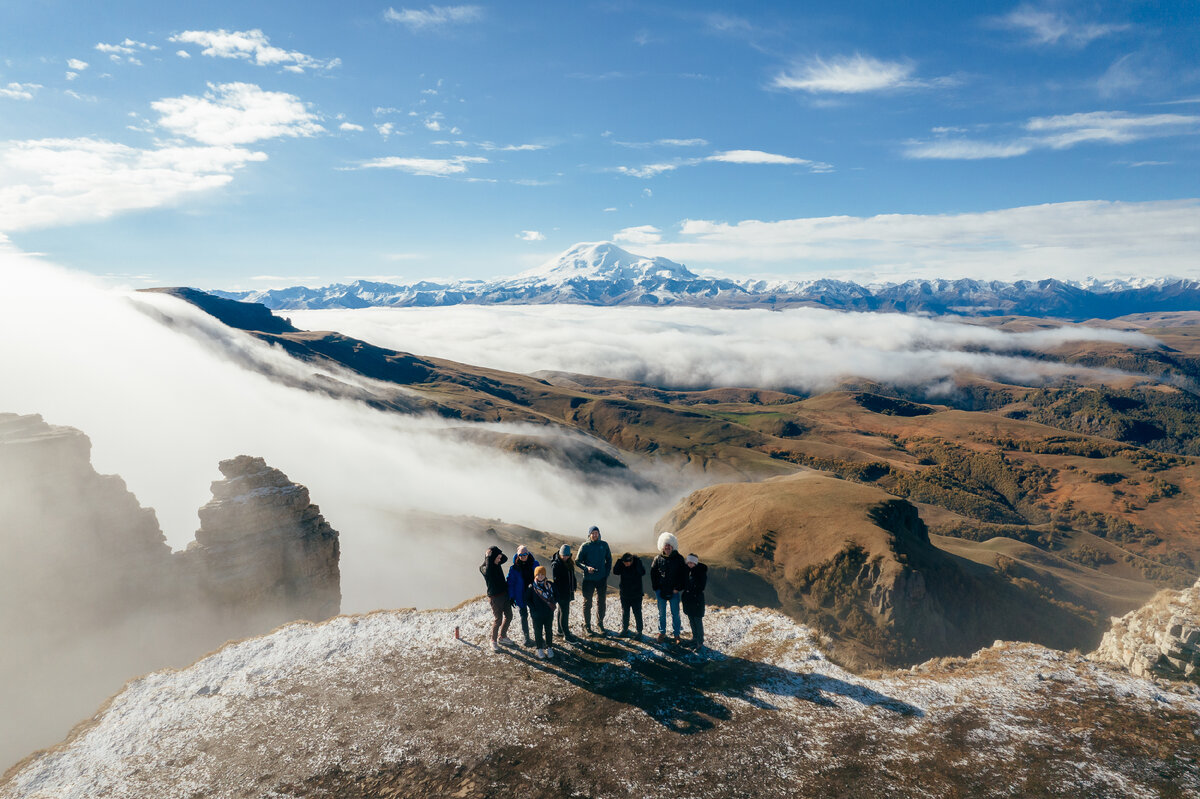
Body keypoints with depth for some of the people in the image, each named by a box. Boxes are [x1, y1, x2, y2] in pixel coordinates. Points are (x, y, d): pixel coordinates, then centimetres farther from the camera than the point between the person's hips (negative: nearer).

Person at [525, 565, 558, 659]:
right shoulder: (531, 587, -8)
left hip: (549, 613, 2)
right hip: (537, 615, -2)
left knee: (549, 630, 12)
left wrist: (552, 603, -6)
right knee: (538, 631, 8)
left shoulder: (550, 585, -2)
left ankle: (549, 647, 27)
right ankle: (540, 648, 22)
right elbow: (527, 599, -3)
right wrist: (533, 609, -11)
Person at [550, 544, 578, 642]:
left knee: (562, 611, 19)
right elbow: (555, 580, -19)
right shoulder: (555, 564, -18)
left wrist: (574, 587, 13)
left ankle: (561, 630, 31)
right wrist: (558, 595, -21)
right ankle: (566, 635, 0)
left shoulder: (568, 562, 7)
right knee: (564, 612, -5)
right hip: (561, 593, -8)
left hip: (568, 592, 8)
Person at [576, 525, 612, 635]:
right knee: (587, 603, 5)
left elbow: (609, 560, 11)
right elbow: (577, 561, -4)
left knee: (601, 602, 11)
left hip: (602, 579, 2)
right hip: (588, 579, -2)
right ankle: (587, 626, 17)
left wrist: (607, 573, 1)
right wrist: (586, 568, -21)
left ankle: (600, 623, 27)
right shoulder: (585, 546, -6)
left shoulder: (604, 545, 2)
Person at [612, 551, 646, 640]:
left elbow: (642, 572, -33)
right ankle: (624, 629, 29)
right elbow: (615, 571, -20)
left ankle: (639, 631, 13)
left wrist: (637, 561, -34)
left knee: (637, 613, 3)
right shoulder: (622, 565, -6)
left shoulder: (637, 564, -15)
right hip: (624, 594, 3)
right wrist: (619, 560, -26)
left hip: (636, 595, -3)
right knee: (624, 612, 14)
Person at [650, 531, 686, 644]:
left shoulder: (679, 558, -5)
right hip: (661, 591, 1)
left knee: (675, 614, 8)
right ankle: (662, 633, 26)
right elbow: (653, 573, 4)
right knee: (661, 613, 12)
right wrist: (656, 588, -3)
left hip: (674, 591, -1)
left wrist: (678, 588, -8)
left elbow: (682, 575, -1)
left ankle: (676, 634, 20)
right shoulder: (658, 558, -1)